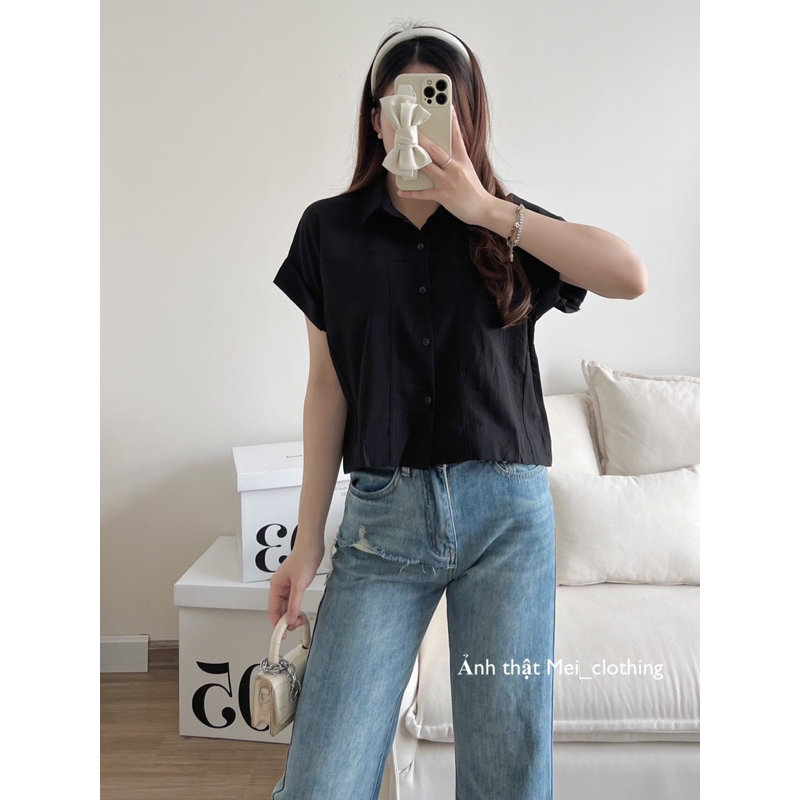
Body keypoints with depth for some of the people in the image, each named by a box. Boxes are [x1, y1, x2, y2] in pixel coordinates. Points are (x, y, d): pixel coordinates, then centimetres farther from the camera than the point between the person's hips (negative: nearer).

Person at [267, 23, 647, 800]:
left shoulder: (508, 225, 7)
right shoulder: (332, 229, 7)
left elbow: (630, 276, -10)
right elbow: (328, 386, 6)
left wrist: (488, 210, -12)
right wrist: (308, 541, 4)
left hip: (506, 513, 1)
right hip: (382, 516, 0)